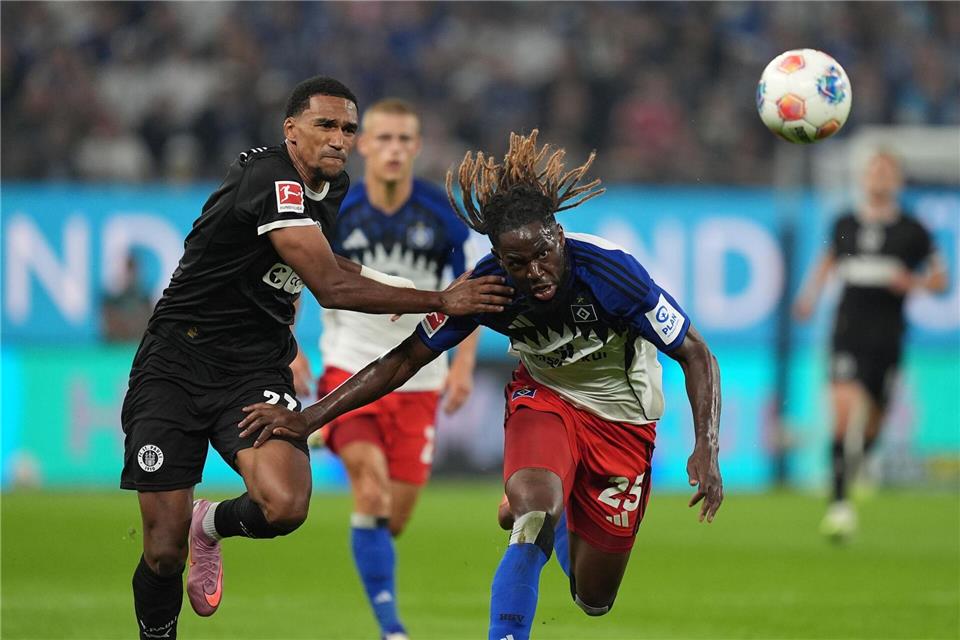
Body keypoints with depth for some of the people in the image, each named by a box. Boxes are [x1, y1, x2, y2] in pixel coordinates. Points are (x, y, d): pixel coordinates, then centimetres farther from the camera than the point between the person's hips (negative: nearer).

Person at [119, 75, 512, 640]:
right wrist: (440, 301, -20)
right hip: (177, 361, -6)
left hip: (256, 367, 6)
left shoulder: (334, 186, 9)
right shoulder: (270, 177, -19)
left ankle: (211, 525, 11)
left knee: (286, 506, -23)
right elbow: (331, 288, -24)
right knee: (164, 550, -9)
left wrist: (390, 291, 18)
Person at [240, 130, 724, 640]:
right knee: (534, 507, -36)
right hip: (544, 398, 0)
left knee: (593, 598, 2)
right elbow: (404, 361, -13)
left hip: (621, 416, 0)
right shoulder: (485, 287, -23)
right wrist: (309, 417, -19)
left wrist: (707, 449, -35)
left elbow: (696, 356, -21)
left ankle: (560, 516, 36)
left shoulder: (611, 273, -30)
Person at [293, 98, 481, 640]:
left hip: (419, 376, 2)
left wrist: (464, 363, -6)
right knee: (370, 482, -25)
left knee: (397, 512, 1)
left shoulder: (445, 214, -6)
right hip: (350, 366, -2)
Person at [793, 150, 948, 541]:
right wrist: (811, 294, 13)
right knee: (845, 411, -19)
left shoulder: (912, 232, 2)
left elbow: (939, 280, 9)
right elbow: (828, 260, 27)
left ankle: (856, 472, 42)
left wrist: (912, 283, -11)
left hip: (888, 340, 0)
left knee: (871, 424, 9)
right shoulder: (845, 225, 8)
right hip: (848, 335, 0)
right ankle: (839, 502, -20)